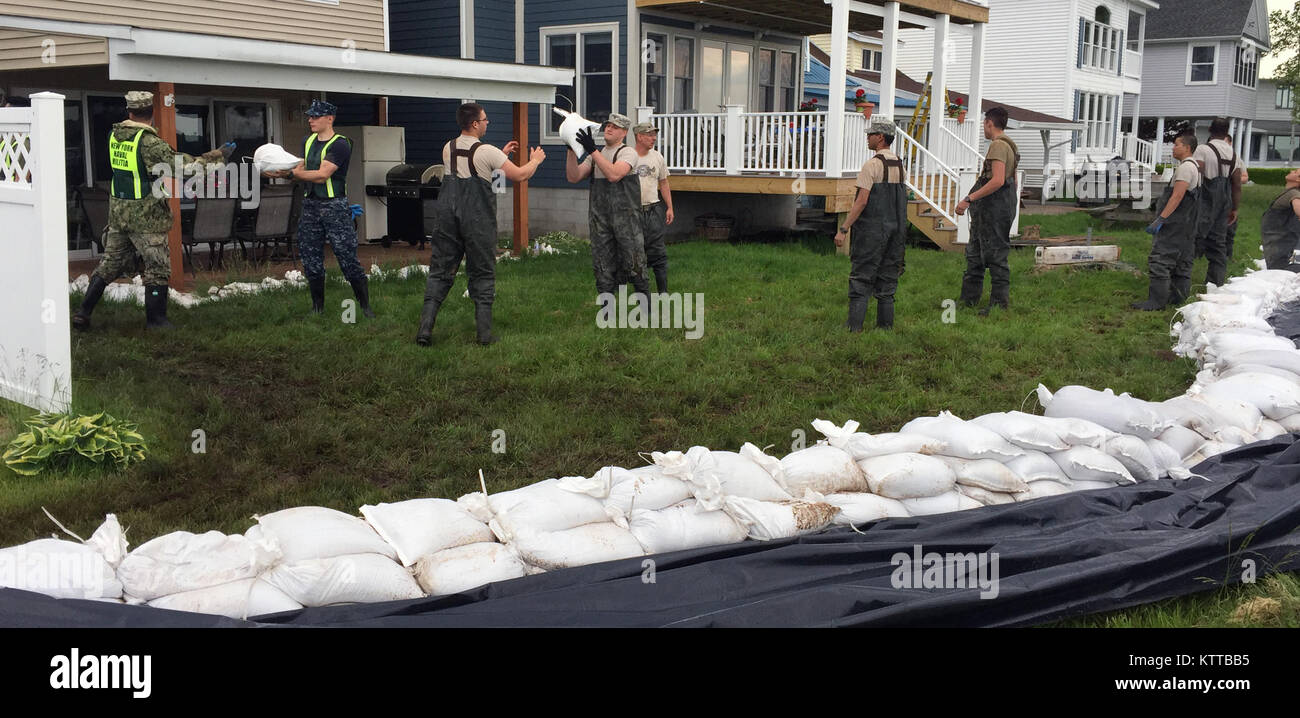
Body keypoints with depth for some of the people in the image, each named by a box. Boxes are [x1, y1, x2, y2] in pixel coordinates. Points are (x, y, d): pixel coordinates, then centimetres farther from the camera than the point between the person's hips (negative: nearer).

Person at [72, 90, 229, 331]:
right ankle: (155, 320, 12)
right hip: (146, 215, -6)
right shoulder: (149, 142, -18)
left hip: (118, 211, 7)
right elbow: (184, 166, -20)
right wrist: (217, 156, -11)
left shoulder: (115, 135, 2)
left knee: (111, 262, 16)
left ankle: (83, 312, 16)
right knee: (158, 267, 6)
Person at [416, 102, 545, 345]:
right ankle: (484, 332, 7)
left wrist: (502, 154, 29)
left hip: (448, 216, 4)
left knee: (440, 270, 7)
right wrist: (535, 160, 15)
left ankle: (425, 328, 0)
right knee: (482, 274, 7)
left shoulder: (448, 149, 7)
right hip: (478, 220, -4)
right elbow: (520, 175, -4)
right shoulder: (487, 152, -10)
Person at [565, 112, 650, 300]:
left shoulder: (628, 153, -2)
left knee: (633, 262, -2)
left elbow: (614, 175, -21)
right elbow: (573, 177, 7)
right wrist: (572, 150, -4)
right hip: (600, 219, 5)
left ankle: (644, 297, 14)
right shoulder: (595, 156, 17)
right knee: (603, 267, 6)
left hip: (626, 217, -5)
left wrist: (592, 150, -22)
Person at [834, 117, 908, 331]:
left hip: (872, 228, -7)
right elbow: (903, 199, 16)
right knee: (887, 279, 11)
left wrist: (843, 229, -16)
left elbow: (862, 201, -18)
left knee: (861, 278, -5)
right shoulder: (900, 165, 12)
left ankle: (854, 326, -8)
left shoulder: (872, 164, -12)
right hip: (896, 228, 7)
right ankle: (886, 325, 13)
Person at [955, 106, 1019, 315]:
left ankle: (1000, 303, -1)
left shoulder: (998, 145, -15)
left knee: (996, 256, -6)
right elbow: (1011, 181, 23)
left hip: (994, 209, -11)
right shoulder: (1009, 146, 18)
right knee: (975, 254, 16)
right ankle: (968, 299, 23)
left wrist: (969, 199, -26)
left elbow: (997, 181, -26)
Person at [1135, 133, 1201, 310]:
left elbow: (1177, 197, -22)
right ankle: (1179, 296, 18)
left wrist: (1160, 219, -25)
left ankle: (1157, 300, -14)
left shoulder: (1185, 167, -14)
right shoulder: (1195, 166, 19)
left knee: (1160, 259, -12)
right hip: (1187, 225, 11)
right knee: (1182, 262, 13)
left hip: (1174, 223, -11)